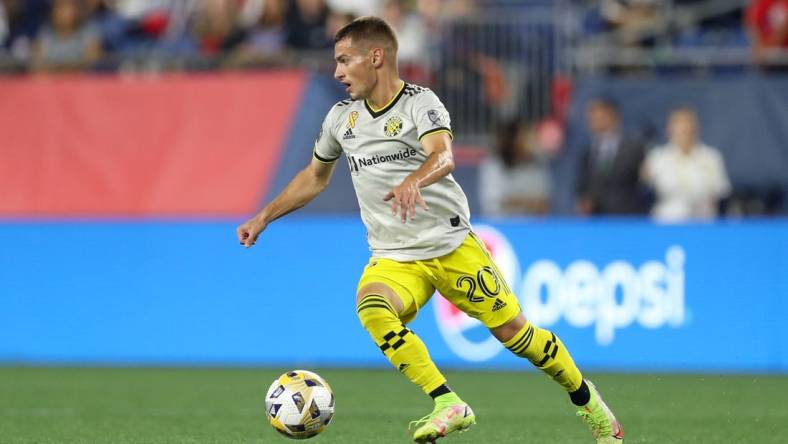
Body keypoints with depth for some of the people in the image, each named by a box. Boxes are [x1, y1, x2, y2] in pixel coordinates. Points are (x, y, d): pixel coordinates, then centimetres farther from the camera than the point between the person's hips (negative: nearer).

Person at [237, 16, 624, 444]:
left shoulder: (420, 102, -11)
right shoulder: (341, 117, 6)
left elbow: (443, 156, -30)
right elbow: (314, 177, 23)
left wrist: (413, 182, -51)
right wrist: (263, 218, 20)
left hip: (453, 246, -3)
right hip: (393, 259, 3)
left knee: (514, 332, -2)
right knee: (371, 308, -30)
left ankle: (587, 400, 25)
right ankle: (448, 406, -32)